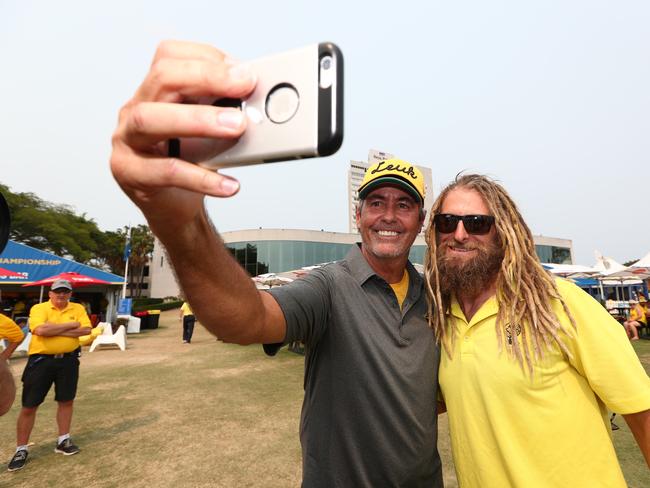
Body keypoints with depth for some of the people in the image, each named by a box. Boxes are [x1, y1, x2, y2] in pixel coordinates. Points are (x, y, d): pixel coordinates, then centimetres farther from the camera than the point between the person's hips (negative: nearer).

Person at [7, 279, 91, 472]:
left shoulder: (78, 309, 2)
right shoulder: (39, 308, -6)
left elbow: (86, 330, -11)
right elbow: (40, 330, -24)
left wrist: (56, 330, -16)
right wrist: (70, 325, -17)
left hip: (68, 360, 3)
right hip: (41, 360, -2)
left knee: (66, 401, 12)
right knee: (29, 406, 5)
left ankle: (63, 441, 28)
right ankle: (21, 449, 21)